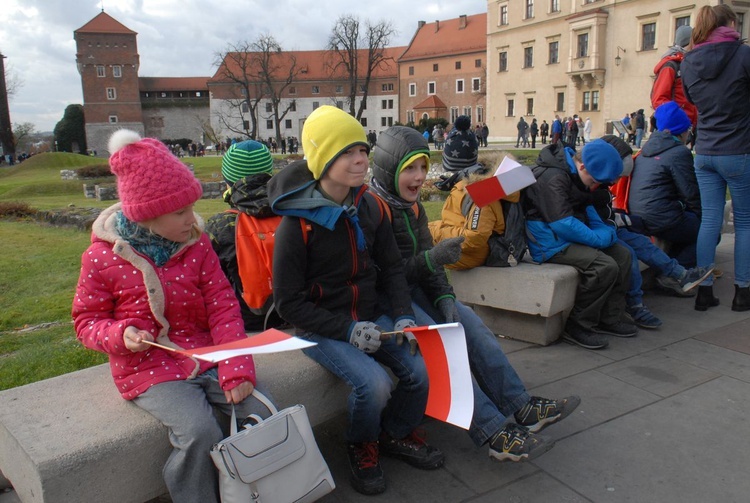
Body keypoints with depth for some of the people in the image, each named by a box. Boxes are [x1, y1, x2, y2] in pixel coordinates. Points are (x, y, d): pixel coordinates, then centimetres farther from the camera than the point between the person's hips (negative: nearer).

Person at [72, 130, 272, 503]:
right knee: (200, 432, -27)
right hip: (150, 369, -3)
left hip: (206, 356, 3)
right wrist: (121, 335, -20)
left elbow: (223, 306, -3)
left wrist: (236, 368, -14)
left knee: (262, 413, -14)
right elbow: (87, 319, 4)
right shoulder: (102, 258, -6)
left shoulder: (197, 244, 1)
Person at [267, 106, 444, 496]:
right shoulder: (297, 225, -17)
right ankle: (361, 447, 10)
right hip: (321, 328, -5)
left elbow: (391, 267, 10)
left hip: (371, 317, 5)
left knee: (419, 371, -12)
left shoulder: (369, 207, 0)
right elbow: (288, 302, -13)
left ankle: (397, 435, 20)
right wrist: (347, 330, -19)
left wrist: (402, 316, -5)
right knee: (374, 383, -25)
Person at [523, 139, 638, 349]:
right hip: (550, 243, -10)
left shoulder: (573, 173, 10)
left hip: (570, 237, 10)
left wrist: (605, 230, 4)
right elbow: (563, 223, -27)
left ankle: (609, 318, 11)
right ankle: (579, 326, -10)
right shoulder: (552, 178, -22)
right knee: (605, 266, -24)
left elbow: (586, 207, 22)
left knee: (622, 255, 4)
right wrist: (600, 239, -18)